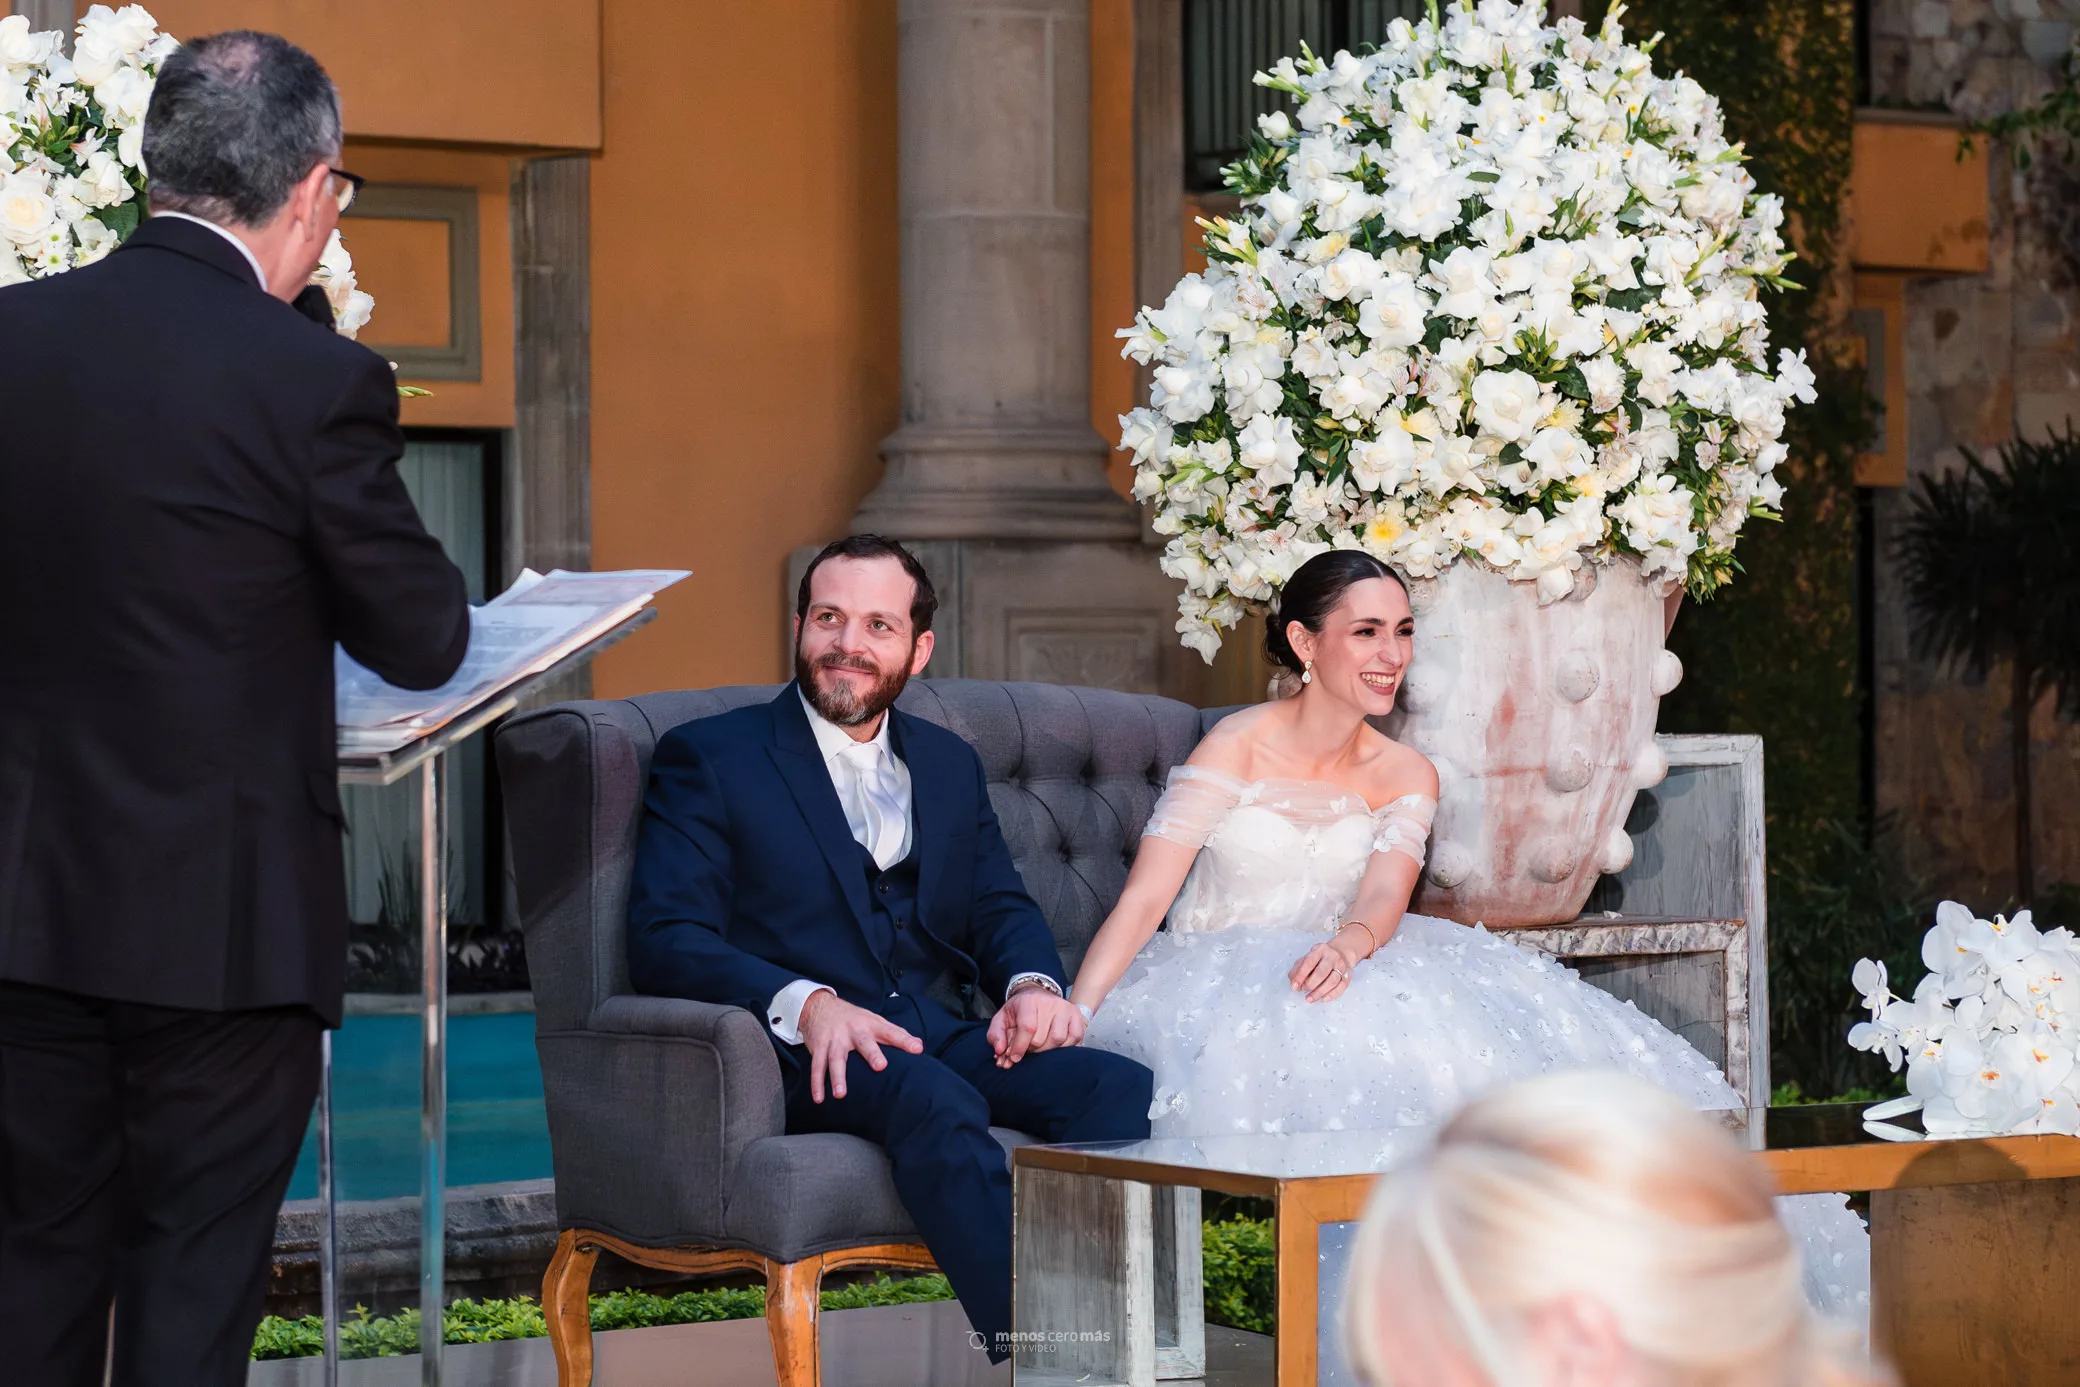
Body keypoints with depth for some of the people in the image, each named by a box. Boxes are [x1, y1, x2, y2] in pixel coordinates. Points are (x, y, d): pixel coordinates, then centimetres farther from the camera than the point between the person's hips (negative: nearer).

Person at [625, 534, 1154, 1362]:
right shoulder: (708, 758, 6)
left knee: (1119, 1087, -25)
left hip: (940, 1039, 5)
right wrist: (804, 1004, -23)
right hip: (796, 1053, -5)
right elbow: (667, 939, -5)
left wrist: (1032, 984, -7)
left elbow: (1001, 907, 19)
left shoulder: (951, 766, 24)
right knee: (934, 1100, -38)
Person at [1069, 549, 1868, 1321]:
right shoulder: (1238, 748, -9)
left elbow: (1383, 898, -11)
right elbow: (1143, 898, -16)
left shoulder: (1405, 777, 6)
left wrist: (1346, 946, -37)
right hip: (1214, 982, -4)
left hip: (1321, 972, 4)